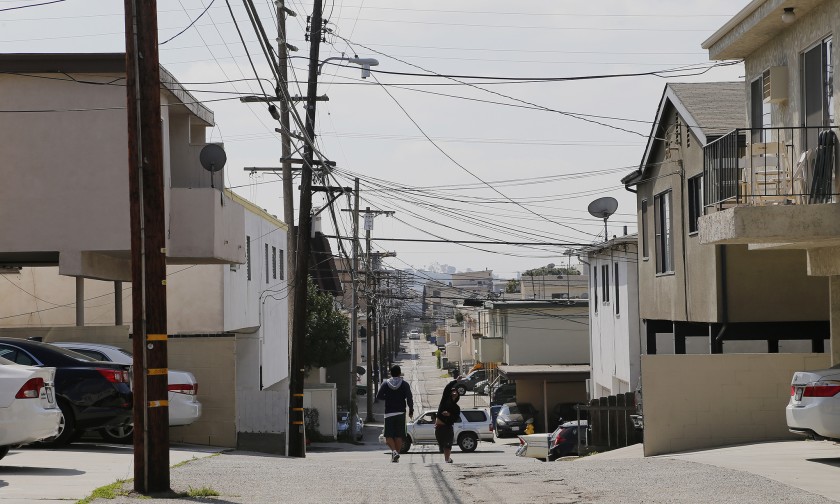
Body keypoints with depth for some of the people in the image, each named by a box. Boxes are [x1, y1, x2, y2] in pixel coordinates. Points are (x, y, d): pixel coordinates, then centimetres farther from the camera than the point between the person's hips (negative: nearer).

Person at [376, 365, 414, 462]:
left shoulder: (385, 383, 1)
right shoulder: (404, 384, 0)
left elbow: (378, 396, -1)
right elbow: (409, 398, -7)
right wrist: (411, 410, 2)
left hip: (389, 413, 0)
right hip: (400, 413, 0)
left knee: (389, 436, 1)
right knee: (399, 436, 6)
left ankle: (394, 451, -22)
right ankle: (396, 456, 3)